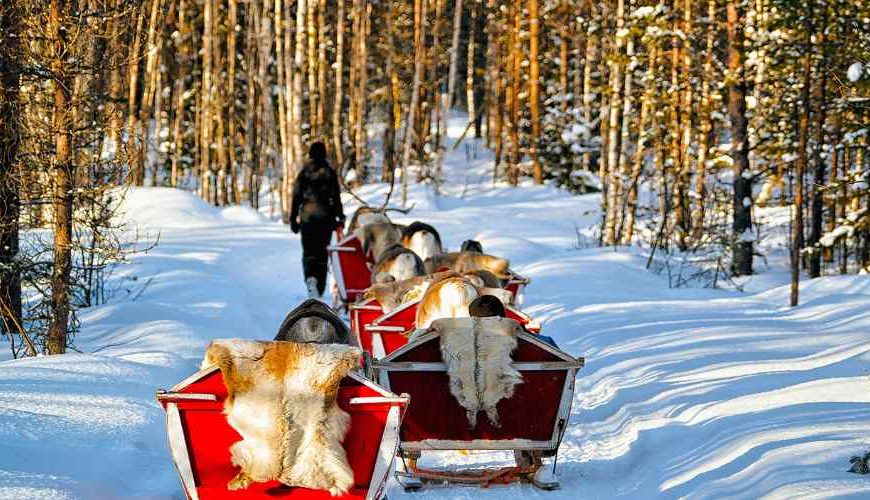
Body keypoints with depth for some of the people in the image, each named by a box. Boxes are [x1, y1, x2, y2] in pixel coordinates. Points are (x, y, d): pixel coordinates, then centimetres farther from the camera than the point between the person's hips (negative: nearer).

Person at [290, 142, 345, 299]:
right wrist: (340, 218, 6)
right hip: (326, 218, 0)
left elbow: (296, 196, 2)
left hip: (307, 217, 0)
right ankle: (320, 289, 7)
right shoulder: (330, 173, -1)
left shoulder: (304, 173, 0)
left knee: (308, 252, 4)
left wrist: (293, 219, 9)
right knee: (322, 253, 8)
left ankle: (311, 278, -24)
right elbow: (336, 197, -1)